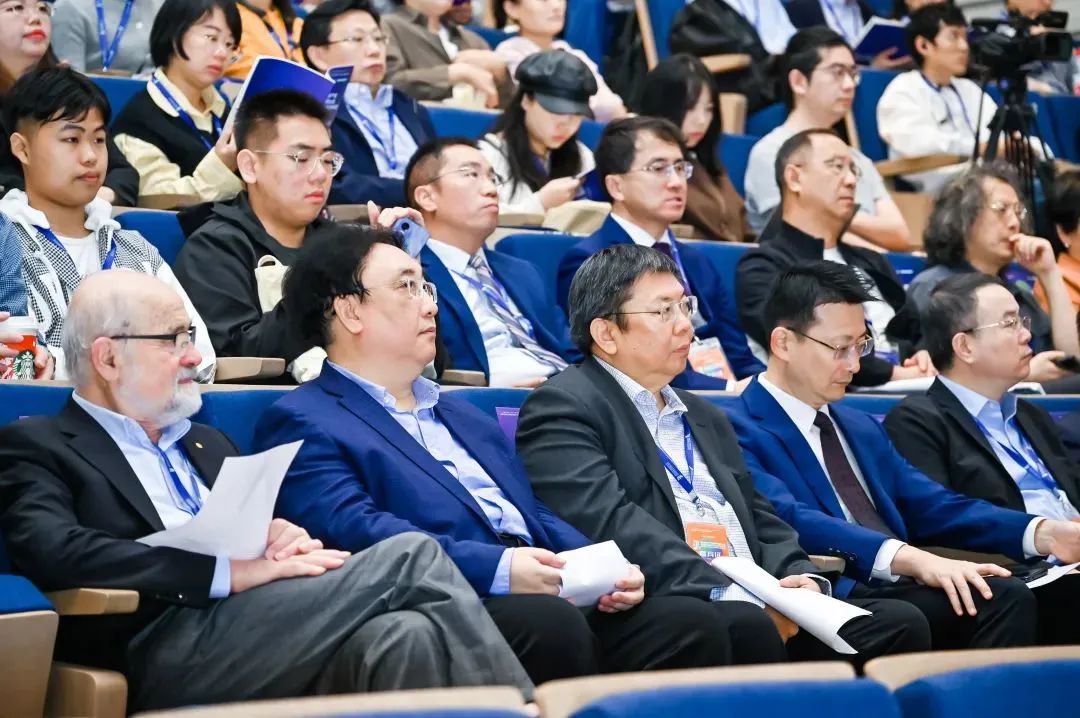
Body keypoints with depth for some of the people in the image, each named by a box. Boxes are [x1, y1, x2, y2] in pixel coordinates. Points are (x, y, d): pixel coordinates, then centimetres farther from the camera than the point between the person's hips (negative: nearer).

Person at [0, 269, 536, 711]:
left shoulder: (206, 444, 30)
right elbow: (55, 554, -12)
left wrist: (285, 539, 0)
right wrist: (231, 572, -16)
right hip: (167, 650, -6)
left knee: (403, 636, -28)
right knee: (411, 557, -21)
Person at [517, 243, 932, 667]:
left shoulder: (706, 418, 29)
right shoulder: (563, 407, 2)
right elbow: (610, 522, -12)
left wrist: (800, 579, 0)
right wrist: (733, 597, -20)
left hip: (759, 604, 7)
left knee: (899, 624, -15)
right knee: (748, 629, -37)